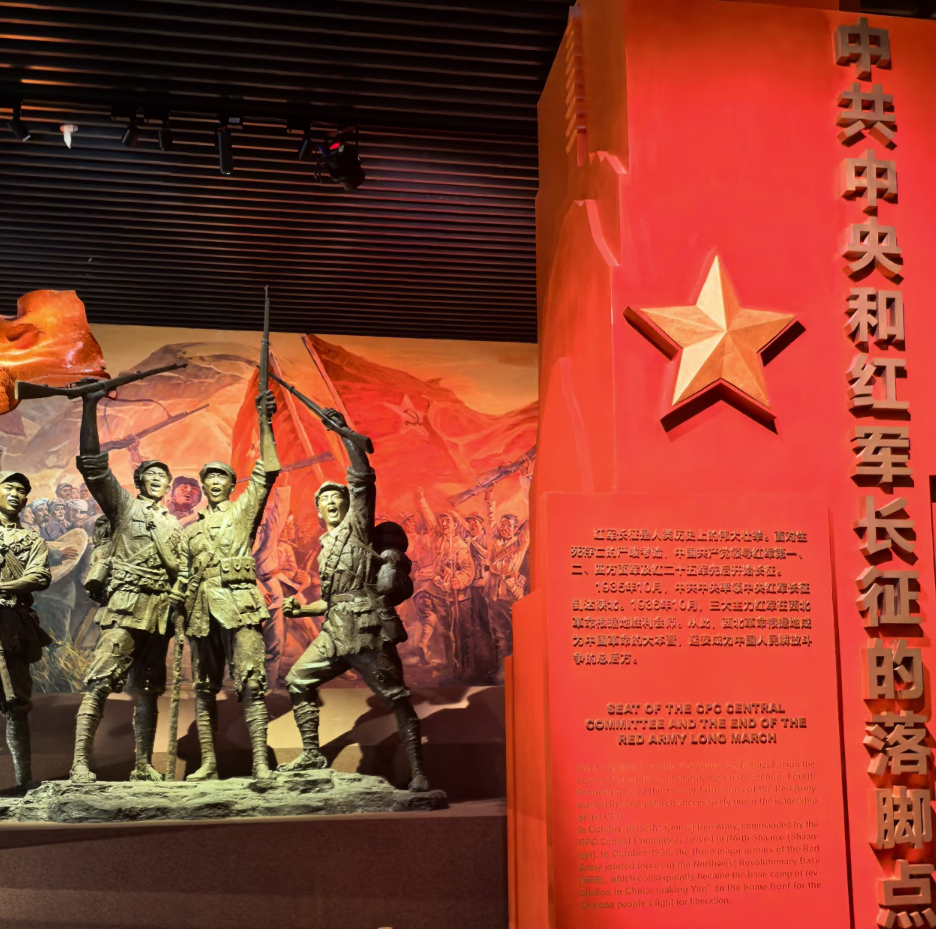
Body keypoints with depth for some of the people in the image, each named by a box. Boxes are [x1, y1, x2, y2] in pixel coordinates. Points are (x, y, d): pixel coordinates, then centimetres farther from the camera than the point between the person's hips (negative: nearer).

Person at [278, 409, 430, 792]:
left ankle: (417, 771, -4)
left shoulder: (357, 525, 4)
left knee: (395, 697, -7)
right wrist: (301, 609, 20)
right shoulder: (326, 548, 25)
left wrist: (343, 431, -11)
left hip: (367, 630, -8)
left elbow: (363, 478, -11)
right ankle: (312, 755, 20)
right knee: (298, 681, 11)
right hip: (335, 631, 8)